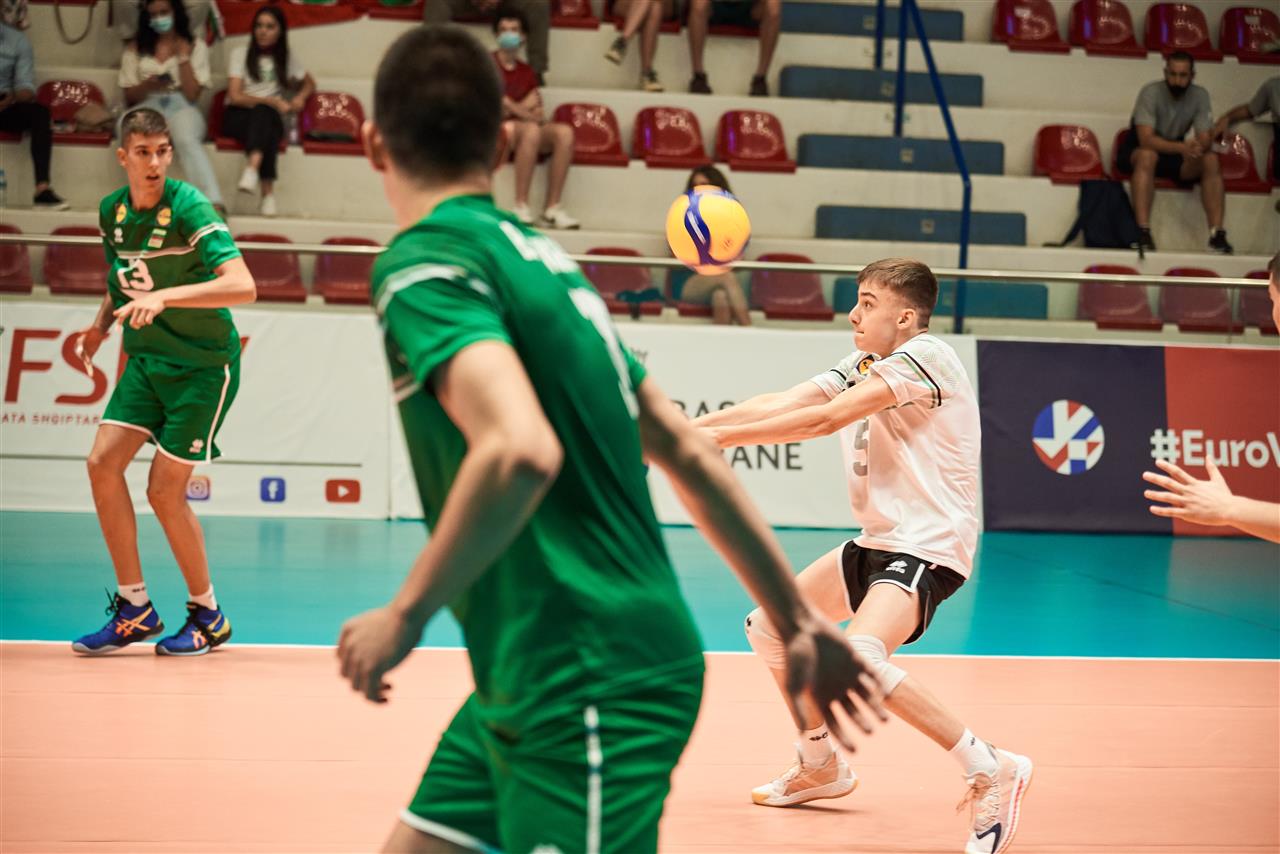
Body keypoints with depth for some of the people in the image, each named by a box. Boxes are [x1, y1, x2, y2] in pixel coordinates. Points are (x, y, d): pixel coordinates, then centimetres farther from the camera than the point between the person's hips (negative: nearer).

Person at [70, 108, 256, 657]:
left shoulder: (190, 209, -20)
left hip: (204, 363, -6)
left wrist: (164, 296, -39)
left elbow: (243, 287, -31)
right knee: (103, 463, -8)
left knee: (164, 492, -6)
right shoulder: (112, 211, 2)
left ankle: (208, 615, 14)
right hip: (147, 358, 6)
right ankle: (134, 609, 4)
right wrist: (103, 323, 4)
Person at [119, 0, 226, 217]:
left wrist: (183, 56, -3)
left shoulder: (195, 47, 11)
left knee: (187, 140, -39)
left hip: (181, 107, -1)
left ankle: (214, 204, -57)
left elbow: (192, 94, 1)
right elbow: (130, 97, 12)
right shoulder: (135, 48, 16)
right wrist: (148, 86, -9)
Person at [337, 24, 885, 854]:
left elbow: (521, 451, -29)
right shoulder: (536, 254, 13)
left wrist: (406, 614, -17)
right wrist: (799, 620, 19)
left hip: (589, 689, -8)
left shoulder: (421, 261, -12)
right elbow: (689, 451, 14)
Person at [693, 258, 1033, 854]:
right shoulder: (863, 367, 12)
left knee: (859, 660, -32)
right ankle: (820, 767, 34)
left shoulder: (923, 357, -16)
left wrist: (717, 437, -22)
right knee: (769, 628, 17)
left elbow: (824, 419, -23)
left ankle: (991, 770, -20)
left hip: (930, 545, -10)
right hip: (878, 541, 10)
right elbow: (779, 404, 2)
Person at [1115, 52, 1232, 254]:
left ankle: (1216, 234, -26)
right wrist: (1182, 147, -47)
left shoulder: (1200, 96, -9)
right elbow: (1146, 139, -32)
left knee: (1211, 160, -22)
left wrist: (1198, 147, -40)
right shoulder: (1151, 92, -22)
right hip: (1136, 152, -4)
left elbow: (1205, 139, -14)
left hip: (1175, 152, 4)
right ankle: (1143, 232, -42)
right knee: (1148, 155, -38)